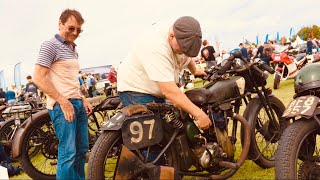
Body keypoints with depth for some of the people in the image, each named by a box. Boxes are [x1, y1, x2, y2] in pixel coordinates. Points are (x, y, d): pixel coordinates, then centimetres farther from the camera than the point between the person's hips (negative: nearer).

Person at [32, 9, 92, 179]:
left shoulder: (73, 49, 19)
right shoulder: (50, 45, -7)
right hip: (62, 105, -8)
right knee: (68, 153, -10)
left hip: (78, 103, 9)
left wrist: (83, 100, 15)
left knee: (82, 150, 12)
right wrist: (63, 101, -17)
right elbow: (38, 78, -14)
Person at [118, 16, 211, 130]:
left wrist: (195, 71, 36)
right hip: (135, 90, -8)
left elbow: (186, 57, 20)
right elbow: (169, 90, -39)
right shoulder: (157, 48, -35)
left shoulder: (183, 37, -7)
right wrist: (199, 114, -39)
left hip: (156, 92, 9)